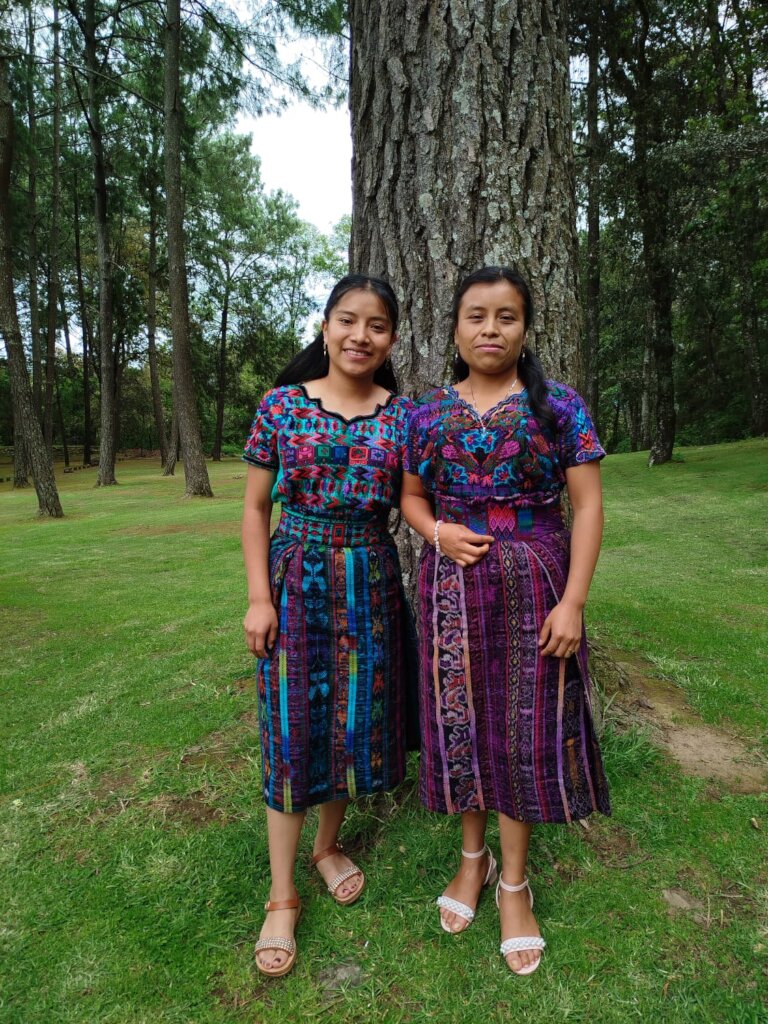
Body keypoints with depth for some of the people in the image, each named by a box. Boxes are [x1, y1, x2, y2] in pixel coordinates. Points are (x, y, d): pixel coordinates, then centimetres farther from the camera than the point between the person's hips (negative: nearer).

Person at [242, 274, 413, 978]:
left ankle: (329, 844, 39)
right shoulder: (283, 405, -2)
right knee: (291, 727, 4)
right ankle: (283, 896, 21)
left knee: (356, 718, 12)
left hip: (371, 584, 2)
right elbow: (256, 507, 0)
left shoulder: (402, 415, 2)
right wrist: (259, 597, -6)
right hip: (296, 582, -1)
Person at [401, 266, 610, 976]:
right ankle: (474, 856, 34)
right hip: (453, 588, 2)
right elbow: (411, 496, 12)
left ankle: (515, 880, 27)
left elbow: (588, 505, -5)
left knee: (526, 724, 6)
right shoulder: (427, 413, 4)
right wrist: (437, 530, -11)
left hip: (534, 585, -2)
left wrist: (572, 601, -12)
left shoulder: (559, 405, -3)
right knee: (462, 719, 10)